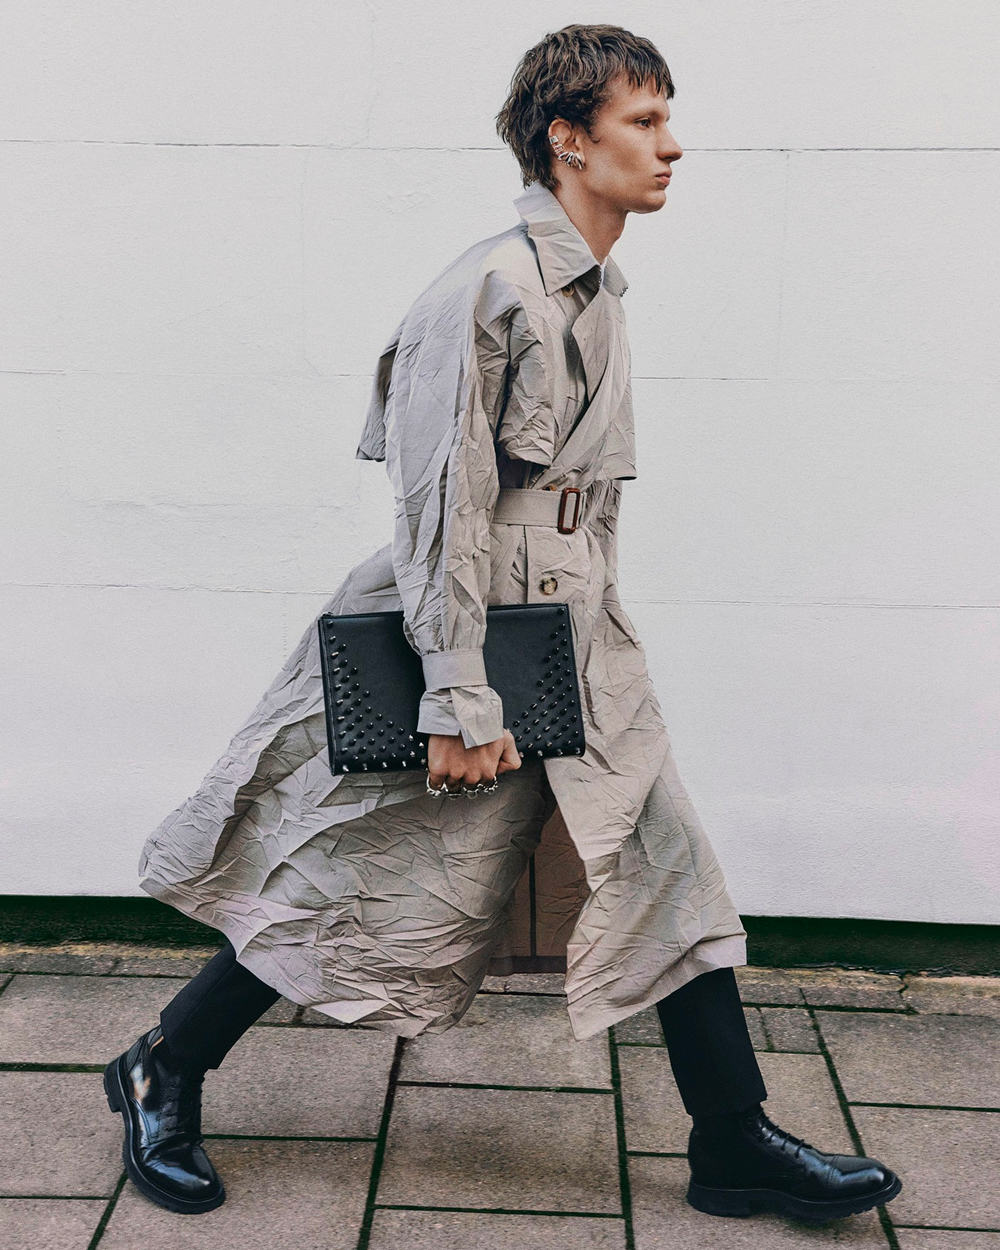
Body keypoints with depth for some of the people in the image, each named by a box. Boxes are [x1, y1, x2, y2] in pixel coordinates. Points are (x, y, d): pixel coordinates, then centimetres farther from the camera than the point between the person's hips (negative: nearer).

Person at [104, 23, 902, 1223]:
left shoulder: (595, 288, 12)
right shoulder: (492, 286, -17)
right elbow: (439, 506, -20)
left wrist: (586, 639, 20)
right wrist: (459, 699, -20)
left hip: (576, 637, 9)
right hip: (476, 632, -9)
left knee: (669, 864, 9)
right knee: (355, 878, 3)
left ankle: (736, 1145, 23)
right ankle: (161, 1073, 26)